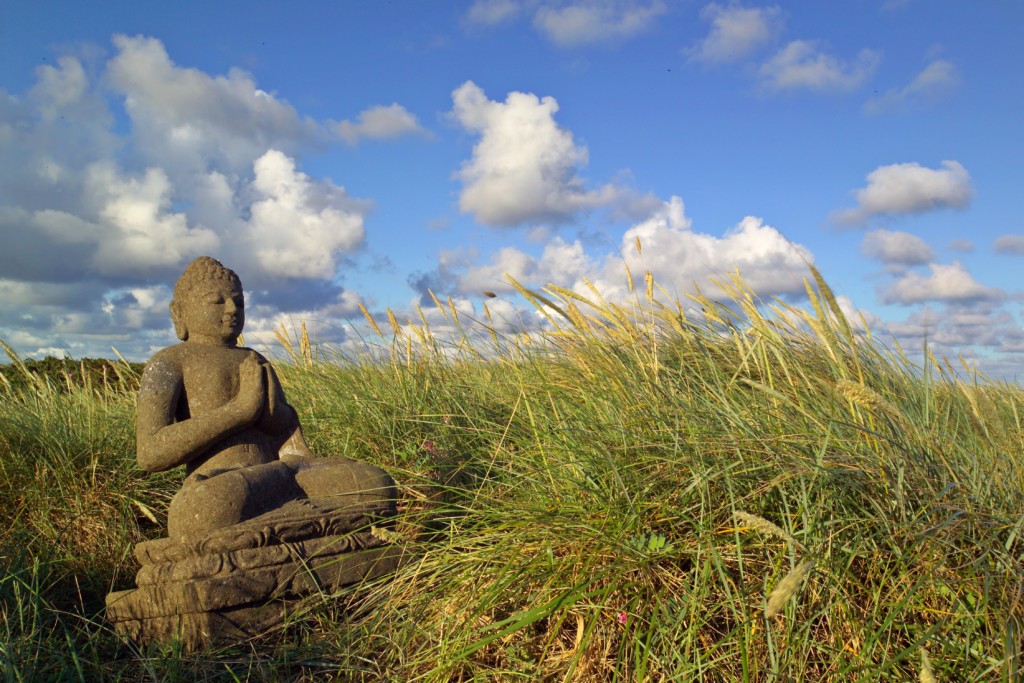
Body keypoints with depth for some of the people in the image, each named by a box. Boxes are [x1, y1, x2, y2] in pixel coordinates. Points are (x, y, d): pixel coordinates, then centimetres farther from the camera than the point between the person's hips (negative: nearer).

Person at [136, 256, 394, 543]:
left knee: (377, 484, -20)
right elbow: (150, 454, -10)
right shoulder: (168, 363, 4)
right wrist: (241, 408, -12)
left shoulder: (257, 363, 24)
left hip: (272, 484, 5)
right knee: (205, 513, -42)